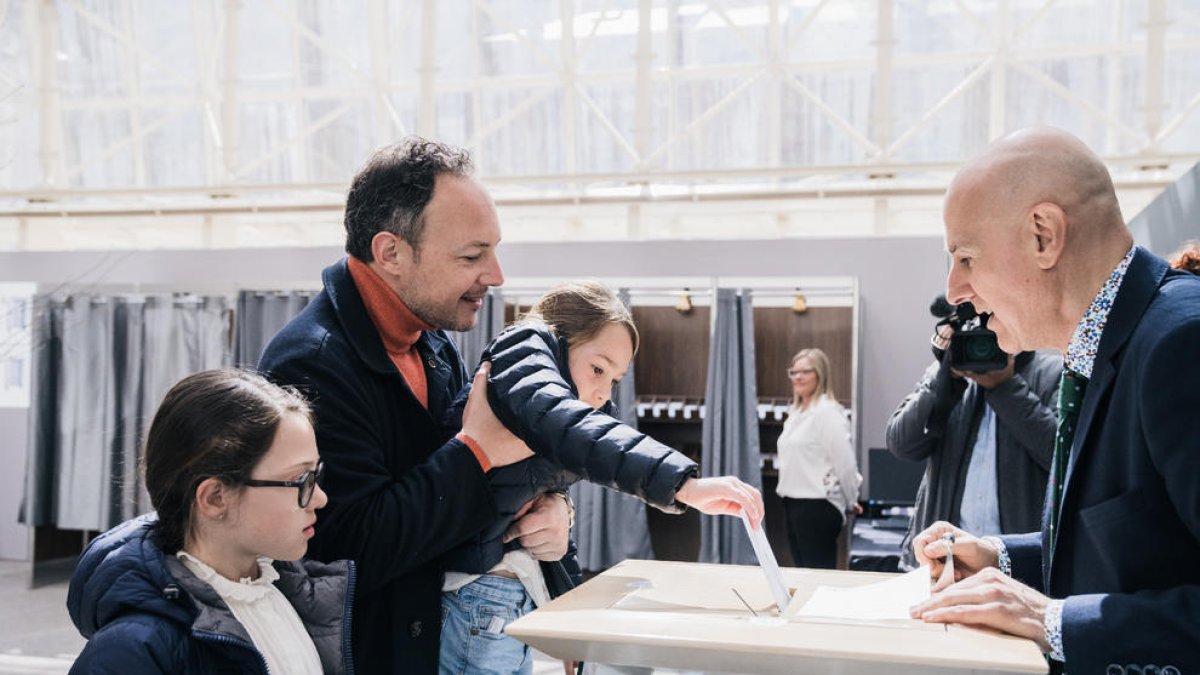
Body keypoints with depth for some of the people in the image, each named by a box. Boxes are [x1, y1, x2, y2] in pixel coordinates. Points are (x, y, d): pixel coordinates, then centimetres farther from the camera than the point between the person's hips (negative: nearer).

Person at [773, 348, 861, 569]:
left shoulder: (827, 412, -13)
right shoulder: (796, 412, 14)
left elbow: (845, 462, -13)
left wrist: (850, 503, -2)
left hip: (818, 507, -9)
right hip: (793, 504, 9)